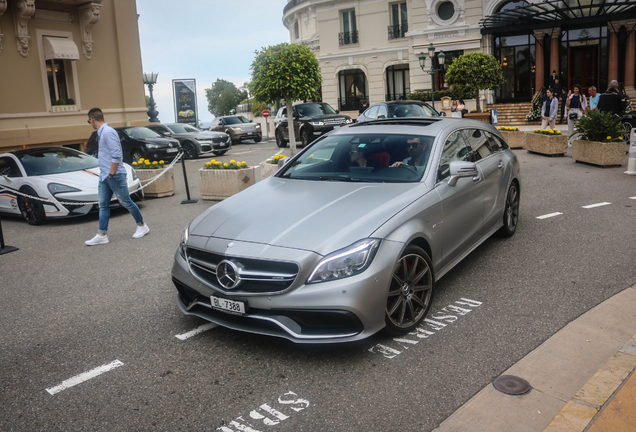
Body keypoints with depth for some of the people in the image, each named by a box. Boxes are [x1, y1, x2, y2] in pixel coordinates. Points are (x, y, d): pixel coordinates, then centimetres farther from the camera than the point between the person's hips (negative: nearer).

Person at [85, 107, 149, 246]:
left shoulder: (108, 132, -17)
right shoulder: (101, 133, 14)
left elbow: (116, 155, -23)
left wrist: (112, 174, -19)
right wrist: (105, 173, 17)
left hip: (115, 176, -10)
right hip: (104, 176, 10)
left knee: (126, 202, 2)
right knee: (103, 205, 7)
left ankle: (142, 226, 17)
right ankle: (101, 235, 10)